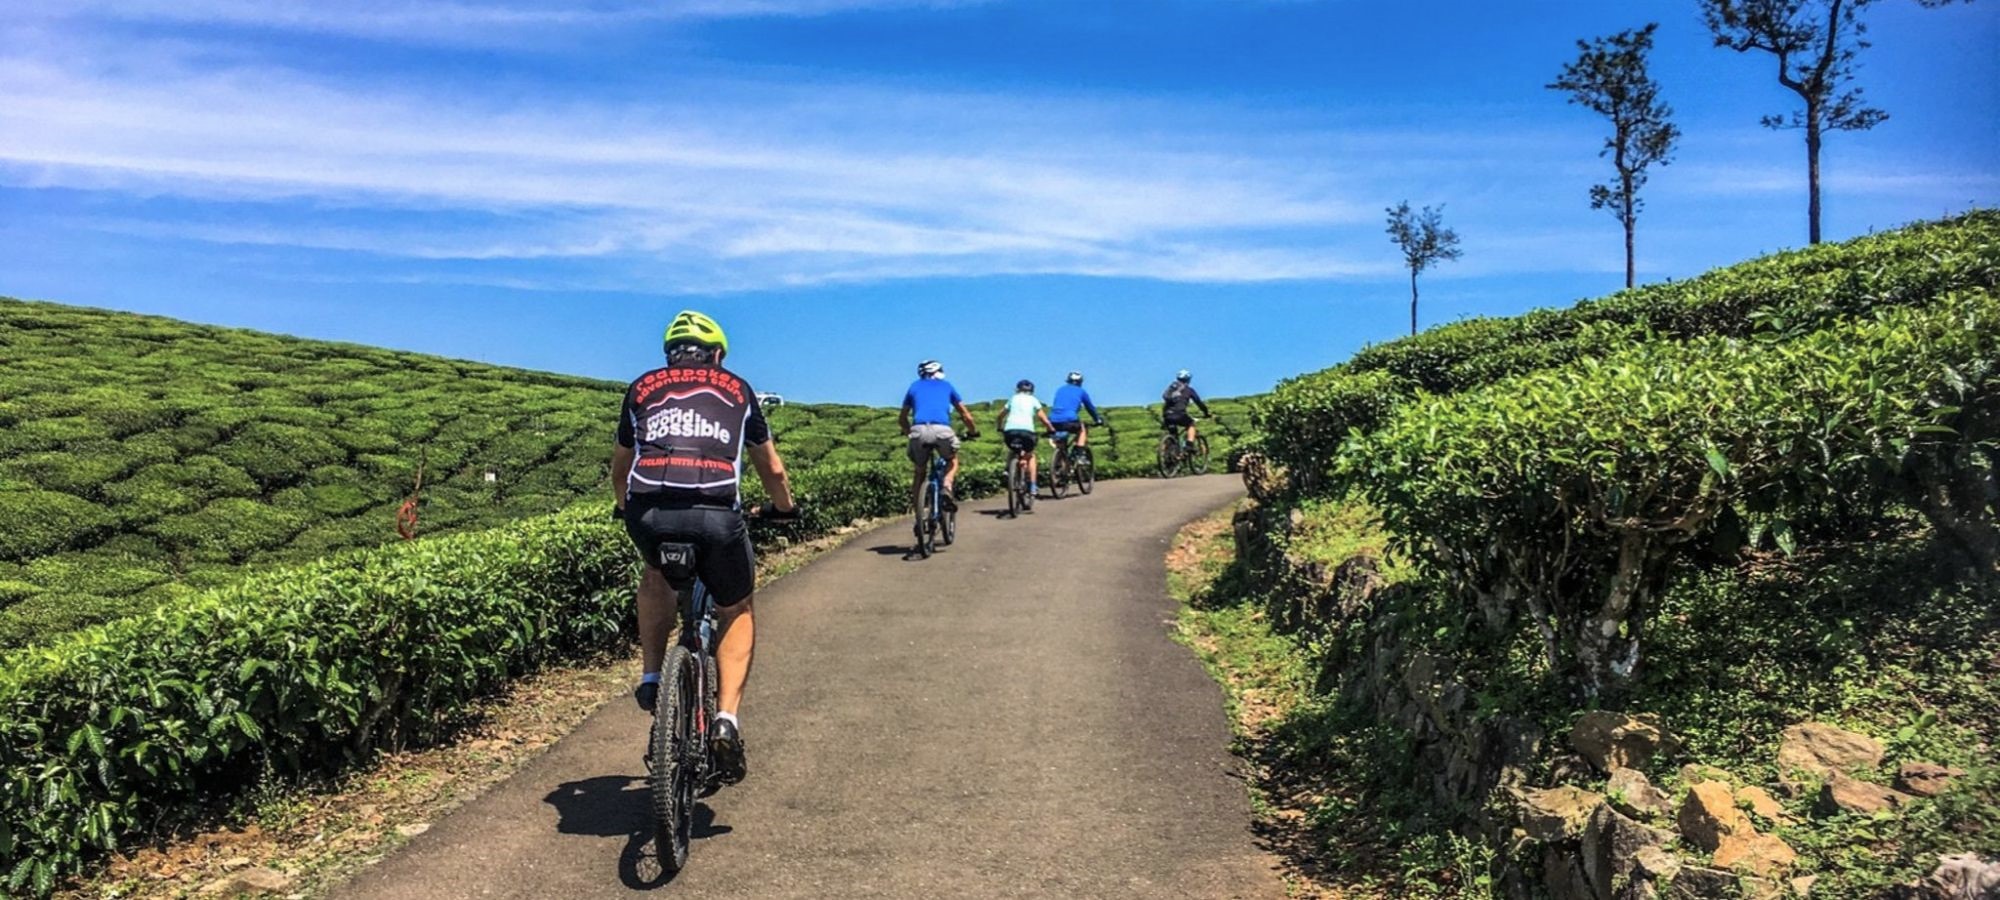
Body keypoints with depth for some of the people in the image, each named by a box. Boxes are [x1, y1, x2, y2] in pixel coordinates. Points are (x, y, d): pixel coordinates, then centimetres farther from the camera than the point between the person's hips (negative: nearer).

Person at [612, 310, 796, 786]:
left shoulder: (642, 388, 28)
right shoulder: (736, 389, 26)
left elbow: (620, 467, 39)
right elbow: (772, 469, 32)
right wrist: (786, 507, 52)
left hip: (649, 513, 2)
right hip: (716, 514, -1)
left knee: (656, 577, 37)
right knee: (736, 611, 24)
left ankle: (650, 678, 26)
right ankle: (726, 716, 8)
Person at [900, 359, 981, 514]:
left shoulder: (914, 386, 28)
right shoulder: (946, 386, 26)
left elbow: (902, 418, 31)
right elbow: (965, 415, 28)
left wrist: (909, 432, 49)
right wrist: (973, 431, 44)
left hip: (919, 431, 1)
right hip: (942, 430, -1)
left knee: (920, 470, 20)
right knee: (952, 461, 27)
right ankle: (947, 489, -3)